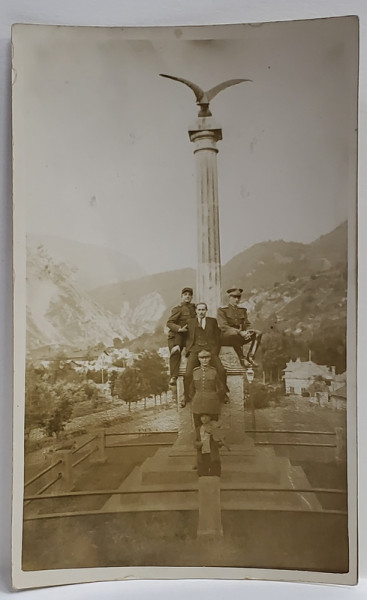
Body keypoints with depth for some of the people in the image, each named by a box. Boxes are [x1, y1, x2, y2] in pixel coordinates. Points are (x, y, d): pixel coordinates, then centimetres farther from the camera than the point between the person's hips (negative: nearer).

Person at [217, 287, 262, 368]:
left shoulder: (243, 310, 17)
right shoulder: (222, 310, -2)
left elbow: (247, 325, 12)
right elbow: (224, 327, -14)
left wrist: (247, 332, -15)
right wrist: (240, 332, -26)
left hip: (240, 337, 6)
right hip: (225, 338, -6)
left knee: (258, 333, -15)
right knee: (234, 334, -40)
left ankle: (250, 357, -24)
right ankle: (242, 359, -31)